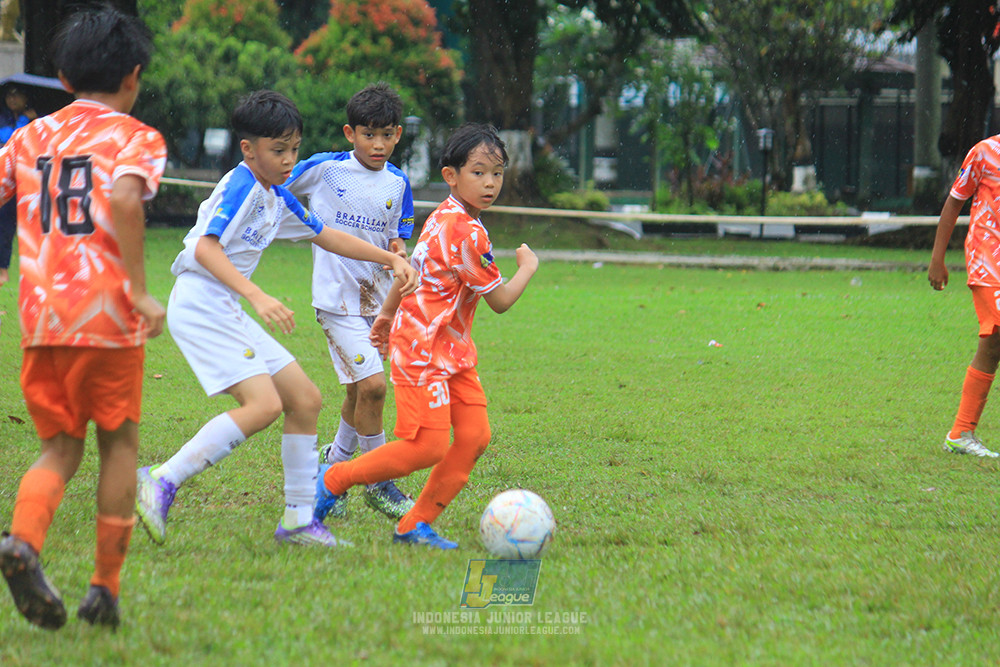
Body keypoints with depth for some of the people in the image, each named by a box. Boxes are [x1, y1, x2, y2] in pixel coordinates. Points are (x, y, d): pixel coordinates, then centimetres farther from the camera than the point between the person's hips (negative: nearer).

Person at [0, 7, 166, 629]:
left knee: (61, 448, 12)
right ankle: (106, 589, 11)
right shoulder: (136, 137, 0)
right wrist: (141, 291, -17)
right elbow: (124, 200, -20)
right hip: (106, 313, -4)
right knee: (120, 443, 12)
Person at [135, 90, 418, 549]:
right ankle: (161, 483, -23)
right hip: (199, 303, -10)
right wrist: (257, 296, -35)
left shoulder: (277, 199, 17)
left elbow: (326, 236, 31)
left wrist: (391, 258, 25)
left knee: (305, 399, 10)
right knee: (263, 404, -23)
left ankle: (298, 520, 16)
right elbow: (206, 248, -24)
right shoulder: (241, 186, -12)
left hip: (226, 313, 10)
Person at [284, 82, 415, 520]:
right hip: (336, 298, -6)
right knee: (371, 384, -15)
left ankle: (333, 465, 33)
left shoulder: (397, 183, 6)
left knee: (358, 391, 12)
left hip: (377, 297, 6)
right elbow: (274, 193, 6)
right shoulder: (325, 169, -7)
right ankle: (379, 483, -3)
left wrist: (398, 249, -3)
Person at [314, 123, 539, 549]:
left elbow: (410, 265, 23)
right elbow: (499, 300, -15)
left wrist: (387, 313, 35)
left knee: (474, 436, 0)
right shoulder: (468, 233, -20)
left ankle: (417, 525, 6)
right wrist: (528, 267, 2)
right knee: (428, 447, -12)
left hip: (452, 349, 10)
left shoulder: (445, 218, 10)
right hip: (423, 350, -10)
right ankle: (334, 481, 5)